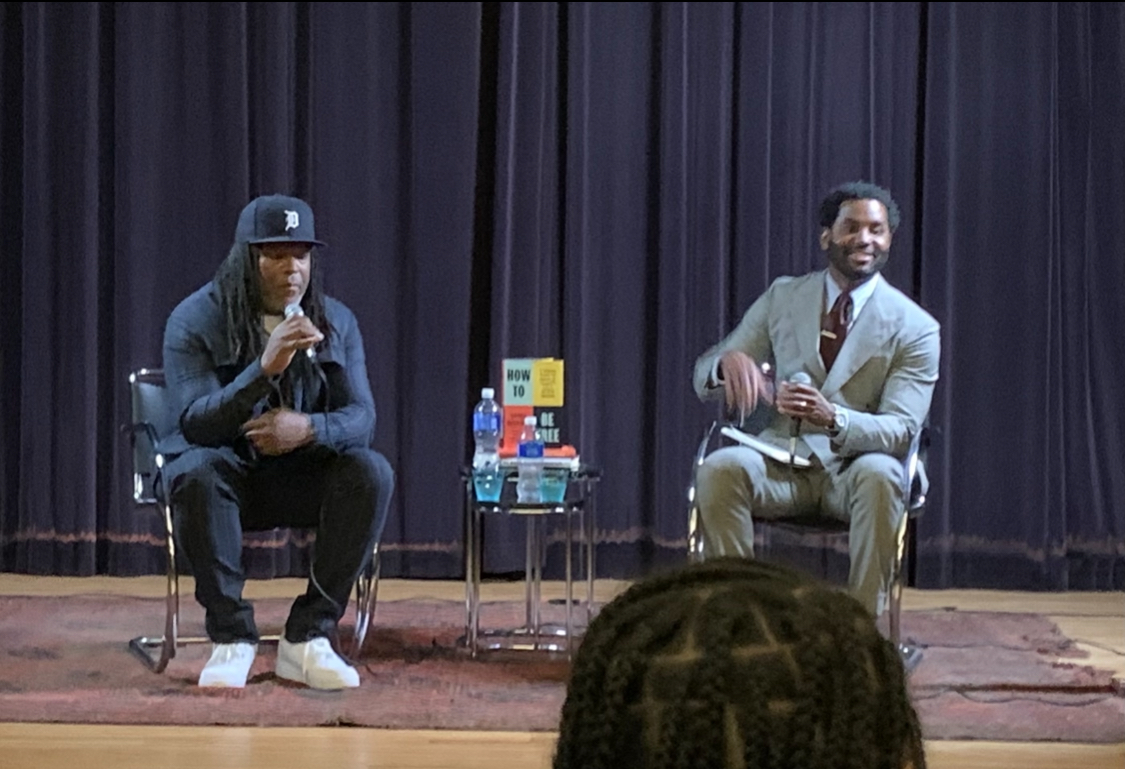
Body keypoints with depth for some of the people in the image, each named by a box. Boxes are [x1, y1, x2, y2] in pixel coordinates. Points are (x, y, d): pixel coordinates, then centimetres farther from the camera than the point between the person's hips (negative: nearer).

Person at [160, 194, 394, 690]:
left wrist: (309, 428, -31)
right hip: (226, 474, -3)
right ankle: (231, 638, -24)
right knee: (196, 471, -36)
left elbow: (361, 417, -7)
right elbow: (194, 423, -21)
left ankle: (307, 638, -20)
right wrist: (265, 369, -36)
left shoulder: (335, 322, 1)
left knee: (372, 472, -26)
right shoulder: (194, 321, -10)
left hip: (302, 475, 3)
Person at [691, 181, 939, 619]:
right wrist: (728, 361, -17)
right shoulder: (782, 297, 9)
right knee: (719, 469, -31)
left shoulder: (915, 329, 0)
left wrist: (833, 418, -31)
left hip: (855, 467, -2)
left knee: (879, 476, -37)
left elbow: (902, 430, -9)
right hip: (783, 462, 2)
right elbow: (703, 381, 10)